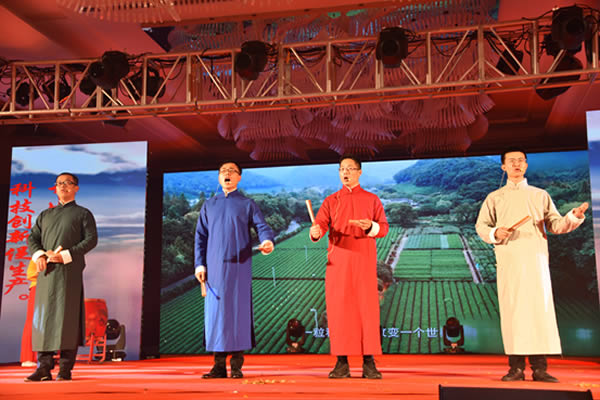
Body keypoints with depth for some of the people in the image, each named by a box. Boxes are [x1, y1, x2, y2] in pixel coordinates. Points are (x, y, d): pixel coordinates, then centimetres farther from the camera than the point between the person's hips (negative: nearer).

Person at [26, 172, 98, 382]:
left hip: (69, 271, -4)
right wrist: (38, 255, -7)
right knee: (42, 317, 1)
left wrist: (66, 255, -13)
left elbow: (91, 239, -2)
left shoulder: (83, 214, 11)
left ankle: (65, 369, -5)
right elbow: (32, 238, 15)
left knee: (66, 317, -8)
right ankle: (44, 367, 5)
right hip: (46, 271, 4)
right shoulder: (45, 215, 25)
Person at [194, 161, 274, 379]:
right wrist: (199, 263, 3)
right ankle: (219, 365, 5)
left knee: (239, 310, -4)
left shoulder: (247, 204, 11)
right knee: (215, 311, -1)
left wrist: (267, 241, -24)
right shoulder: (209, 205, 18)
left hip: (239, 265, -2)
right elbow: (200, 236, 15)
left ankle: (236, 365, 2)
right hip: (214, 265, 2)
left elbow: (262, 226, -1)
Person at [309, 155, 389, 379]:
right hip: (338, 260, 1)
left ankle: (369, 363, 2)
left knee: (367, 308, -4)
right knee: (338, 309, -2)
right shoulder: (331, 201, 14)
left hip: (364, 260, -1)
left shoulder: (372, 200, 12)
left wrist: (370, 227, -17)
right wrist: (316, 232, -24)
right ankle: (342, 363, 5)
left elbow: (384, 228, 6)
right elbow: (320, 224, 0)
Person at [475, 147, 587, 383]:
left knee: (539, 308, -7)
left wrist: (574, 216, -8)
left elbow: (555, 225, 11)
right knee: (512, 311, -5)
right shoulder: (495, 197, 18)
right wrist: (495, 234, -9)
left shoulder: (540, 195, 20)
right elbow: (481, 225, 11)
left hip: (535, 258, 1)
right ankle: (516, 368, -2)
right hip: (508, 260, 0)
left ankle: (540, 368, -4)